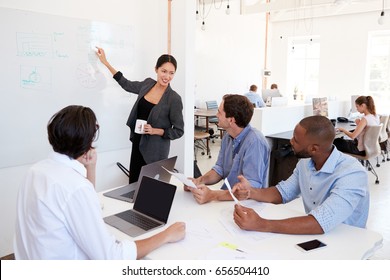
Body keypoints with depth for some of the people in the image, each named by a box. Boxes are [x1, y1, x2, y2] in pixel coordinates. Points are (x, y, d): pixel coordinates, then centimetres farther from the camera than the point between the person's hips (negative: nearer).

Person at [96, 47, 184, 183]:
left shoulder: (174, 99, -14)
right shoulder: (147, 84, 1)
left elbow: (179, 131, -8)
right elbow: (126, 84, 18)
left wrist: (156, 131, -20)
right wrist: (105, 62, 20)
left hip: (155, 151, -5)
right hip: (137, 144, 5)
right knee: (133, 184, 13)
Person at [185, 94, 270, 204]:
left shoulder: (255, 142, -22)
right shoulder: (228, 137, 3)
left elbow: (251, 189, -27)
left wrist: (213, 195, -36)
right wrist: (199, 180, -8)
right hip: (227, 196, 7)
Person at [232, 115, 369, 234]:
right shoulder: (305, 162, -3)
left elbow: (321, 223, -36)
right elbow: (283, 192, 8)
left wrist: (261, 225, -39)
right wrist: (251, 192, -10)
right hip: (312, 236, 6)